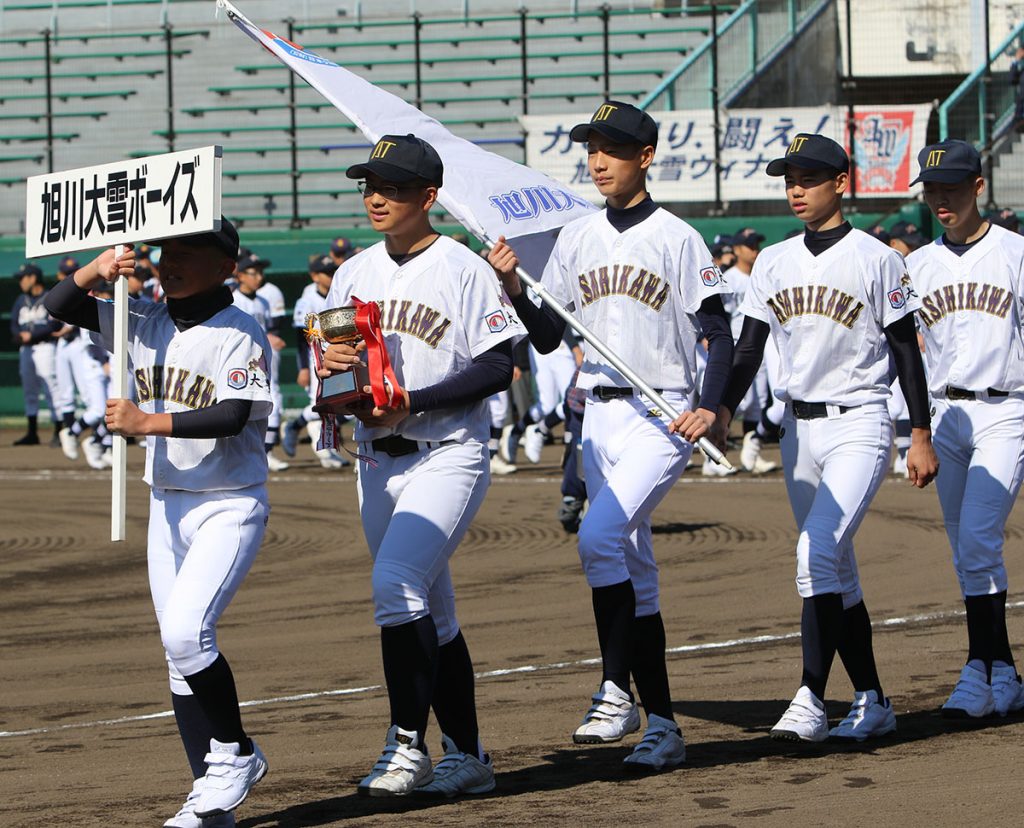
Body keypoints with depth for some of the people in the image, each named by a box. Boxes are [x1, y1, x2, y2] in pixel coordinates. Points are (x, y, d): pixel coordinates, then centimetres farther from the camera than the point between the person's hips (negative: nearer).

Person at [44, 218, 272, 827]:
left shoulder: (240, 332, -13)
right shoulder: (144, 325, 6)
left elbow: (232, 416, -24)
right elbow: (60, 307, 6)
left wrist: (148, 423, -28)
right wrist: (98, 270, -13)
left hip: (231, 507, -7)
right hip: (167, 506, 7)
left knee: (186, 632, -21)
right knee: (179, 648, 6)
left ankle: (237, 754, -2)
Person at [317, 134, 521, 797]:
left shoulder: (464, 269, -7)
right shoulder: (354, 274, 11)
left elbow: (499, 367, -12)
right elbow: (332, 353, 16)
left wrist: (412, 402, -20)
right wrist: (329, 367, -9)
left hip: (448, 455, -7)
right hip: (378, 461, 7)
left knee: (397, 582, -22)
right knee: (432, 614, 11)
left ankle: (408, 745, -17)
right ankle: (467, 757, 18)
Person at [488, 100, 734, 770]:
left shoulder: (676, 238, -4)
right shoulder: (577, 239, 11)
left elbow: (719, 333, -5)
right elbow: (549, 337, 11)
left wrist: (710, 408, -18)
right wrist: (514, 289, -7)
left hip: (663, 417, -6)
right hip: (600, 416, 6)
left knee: (600, 536, -26)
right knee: (634, 569, 8)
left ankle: (616, 690, -19)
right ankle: (662, 727, 13)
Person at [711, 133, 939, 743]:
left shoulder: (876, 258, -5)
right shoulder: (774, 263, 10)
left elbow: (906, 349, -3)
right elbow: (750, 347, 10)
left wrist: (922, 436, -5)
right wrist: (725, 409, -6)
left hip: (858, 424, -6)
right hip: (798, 428, 6)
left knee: (818, 554, -21)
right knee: (836, 574, 10)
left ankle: (811, 699, -24)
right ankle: (873, 703, 18)